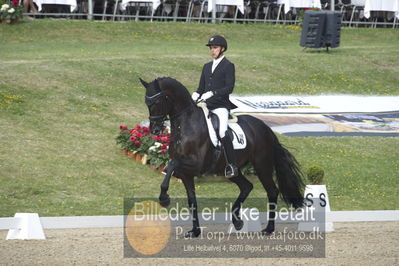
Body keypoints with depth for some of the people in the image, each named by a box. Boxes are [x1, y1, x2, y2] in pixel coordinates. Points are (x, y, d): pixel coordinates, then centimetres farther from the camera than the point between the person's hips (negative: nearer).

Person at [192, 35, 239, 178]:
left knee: (222, 133, -26)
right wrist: (195, 95, -1)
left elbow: (229, 87, -11)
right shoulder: (207, 66, 20)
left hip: (220, 106, -7)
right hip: (205, 106, 7)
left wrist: (212, 93, -21)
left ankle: (232, 165, -19)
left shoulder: (228, 66, 0)